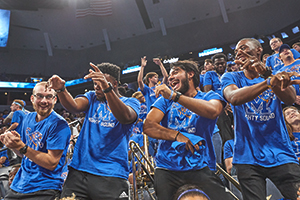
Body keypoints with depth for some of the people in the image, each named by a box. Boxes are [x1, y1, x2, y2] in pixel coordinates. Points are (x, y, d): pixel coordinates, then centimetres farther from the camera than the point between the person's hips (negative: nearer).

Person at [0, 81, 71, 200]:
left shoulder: (59, 125, -18)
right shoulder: (28, 118, 4)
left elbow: (52, 163, -21)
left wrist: (21, 147, -27)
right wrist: (12, 144, -7)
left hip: (43, 190, -6)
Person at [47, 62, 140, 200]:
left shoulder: (130, 102, 1)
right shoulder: (92, 97, 14)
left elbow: (125, 117, -23)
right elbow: (74, 106, -7)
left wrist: (107, 88, -36)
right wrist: (61, 89, -27)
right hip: (79, 171, 4)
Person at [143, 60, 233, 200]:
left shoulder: (210, 97, 6)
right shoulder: (165, 100, 12)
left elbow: (212, 111, -19)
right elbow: (148, 126, 0)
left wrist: (175, 96, -25)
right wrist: (177, 135, -13)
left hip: (200, 168, -1)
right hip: (167, 169, 2)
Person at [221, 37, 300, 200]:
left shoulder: (276, 75, 9)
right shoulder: (231, 77, 4)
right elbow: (234, 98, -19)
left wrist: (266, 73, -29)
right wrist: (268, 82, -34)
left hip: (281, 155, 1)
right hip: (248, 158, -1)